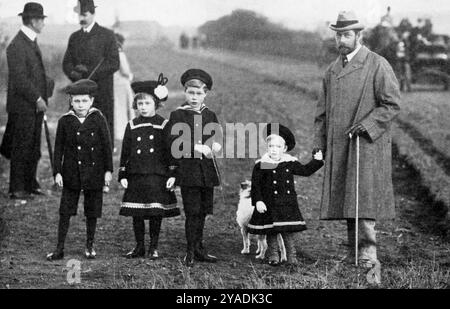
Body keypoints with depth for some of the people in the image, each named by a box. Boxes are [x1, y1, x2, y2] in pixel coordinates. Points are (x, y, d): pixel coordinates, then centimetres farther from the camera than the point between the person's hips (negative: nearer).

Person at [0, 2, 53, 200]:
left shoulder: (32, 42, 16)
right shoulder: (17, 46, -15)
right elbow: (20, 79, -20)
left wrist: (42, 98, 13)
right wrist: (37, 99, -17)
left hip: (35, 105, 9)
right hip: (23, 106, -9)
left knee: (33, 148, 13)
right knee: (21, 149, -2)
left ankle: (30, 184, 22)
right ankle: (17, 189, 5)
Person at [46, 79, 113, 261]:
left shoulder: (98, 119, -2)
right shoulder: (65, 121, 0)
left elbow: (106, 145, 2)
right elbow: (58, 148, 3)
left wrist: (108, 170, -1)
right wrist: (57, 172, -2)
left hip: (94, 173, 0)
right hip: (71, 174, 0)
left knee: (92, 211, 8)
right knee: (65, 211, 1)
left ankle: (90, 246, 22)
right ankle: (60, 249, 6)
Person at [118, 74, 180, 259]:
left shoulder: (164, 125, 1)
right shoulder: (132, 126, 8)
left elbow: (171, 151, 0)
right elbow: (125, 152, 10)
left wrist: (172, 175, -6)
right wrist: (123, 175, 4)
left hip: (157, 176, -2)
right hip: (135, 176, 3)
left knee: (156, 213, 0)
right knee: (136, 214, 5)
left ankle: (154, 248, 12)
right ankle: (139, 247, 16)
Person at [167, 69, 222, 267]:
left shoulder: (210, 116, 13)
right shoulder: (177, 115, -2)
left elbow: (218, 137, 10)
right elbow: (176, 144, -9)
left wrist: (215, 145, -12)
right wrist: (197, 148, -19)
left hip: (207, 171, 5)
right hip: (188, 170, -5)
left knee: (203, 211, 11)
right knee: (192, 212, -6)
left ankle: (198, 249, 22)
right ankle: (191, 252, 2)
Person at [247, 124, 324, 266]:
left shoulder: (291, 163, 5)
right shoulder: (261, 165, -5)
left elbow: (305, 171, 16)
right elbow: (256, 185, -5)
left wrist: (317, 161, 6)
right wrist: (258, 201, -14)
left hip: (288, 205, 2)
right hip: (269, 205, -2)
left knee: (289, 232, 2)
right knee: (271, 233, 5)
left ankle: (292, 257, 11)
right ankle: (273, 257, 17)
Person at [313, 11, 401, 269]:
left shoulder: (378, 65, -3)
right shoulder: (332, 70, 16)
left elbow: (392, 104, -6)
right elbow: (323, 112, 20)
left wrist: (367, 125, -17)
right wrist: (319, 144, 11)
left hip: (367, 144, -6)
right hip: (338, 147, 6)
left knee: (365, 196, -13)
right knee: (344, 198, 5)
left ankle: (369, 252, -11)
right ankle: (353, 253, 11)